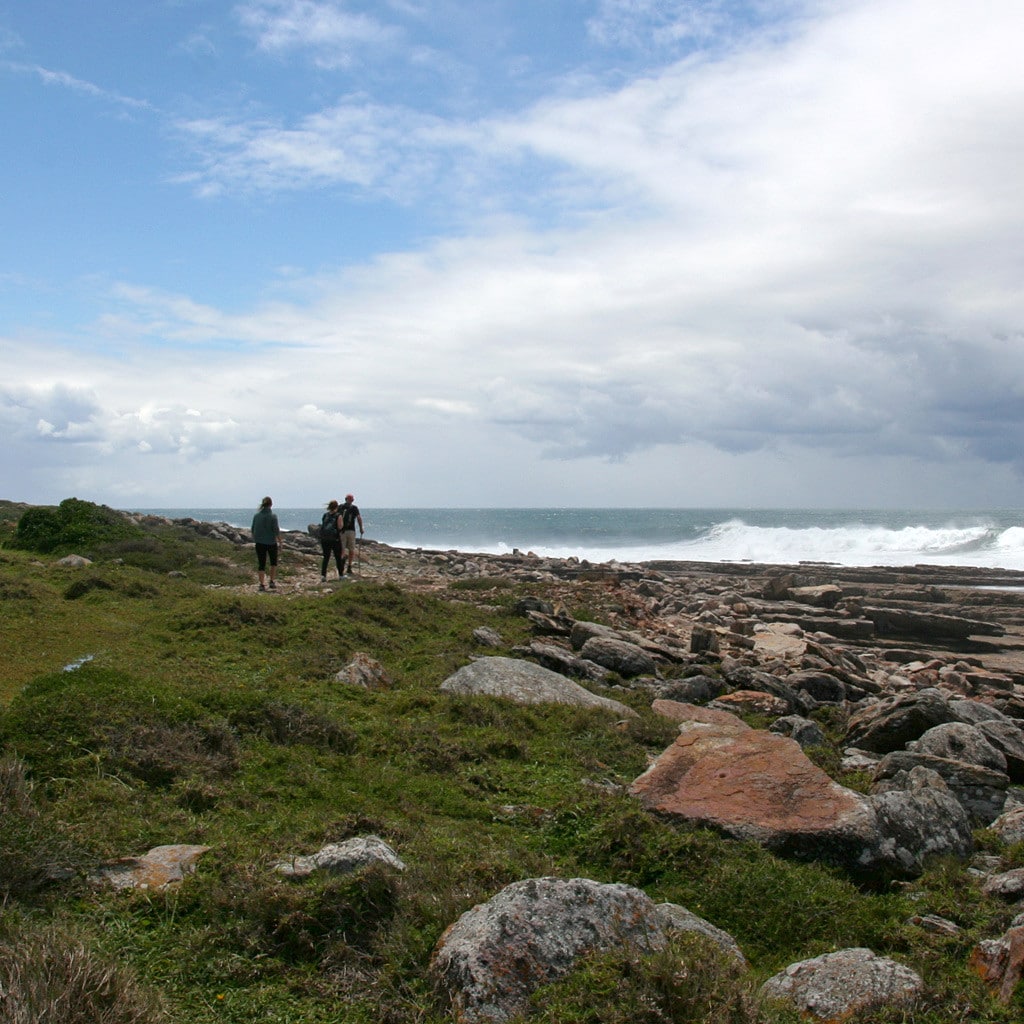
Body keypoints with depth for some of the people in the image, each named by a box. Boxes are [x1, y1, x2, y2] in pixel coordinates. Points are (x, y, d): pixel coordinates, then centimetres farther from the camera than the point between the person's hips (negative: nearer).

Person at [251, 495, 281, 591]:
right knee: (273, 562, 18)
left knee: (261, 564, 7)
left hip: (260, 543, 3)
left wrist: (255, 540, 19)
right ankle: (272, 581, 15)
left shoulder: (256, 515, 0)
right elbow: (276, 530, -13)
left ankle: (262, 584, 3)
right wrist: (280, 542, -4)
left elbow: (253, 530, 6)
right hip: (271, 542, -2)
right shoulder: (273, 515, -12)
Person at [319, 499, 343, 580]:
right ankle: (341, 575, 19)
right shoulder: (338, 516, -10)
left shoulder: (325, 515, 4)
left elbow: (322, 526, 11)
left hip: (324, 539, 4)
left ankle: (323, 575, -6)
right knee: (338, 558, 10)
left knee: (326, 557, 7)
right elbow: (340, 527, -11)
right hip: (335, 539, -4)